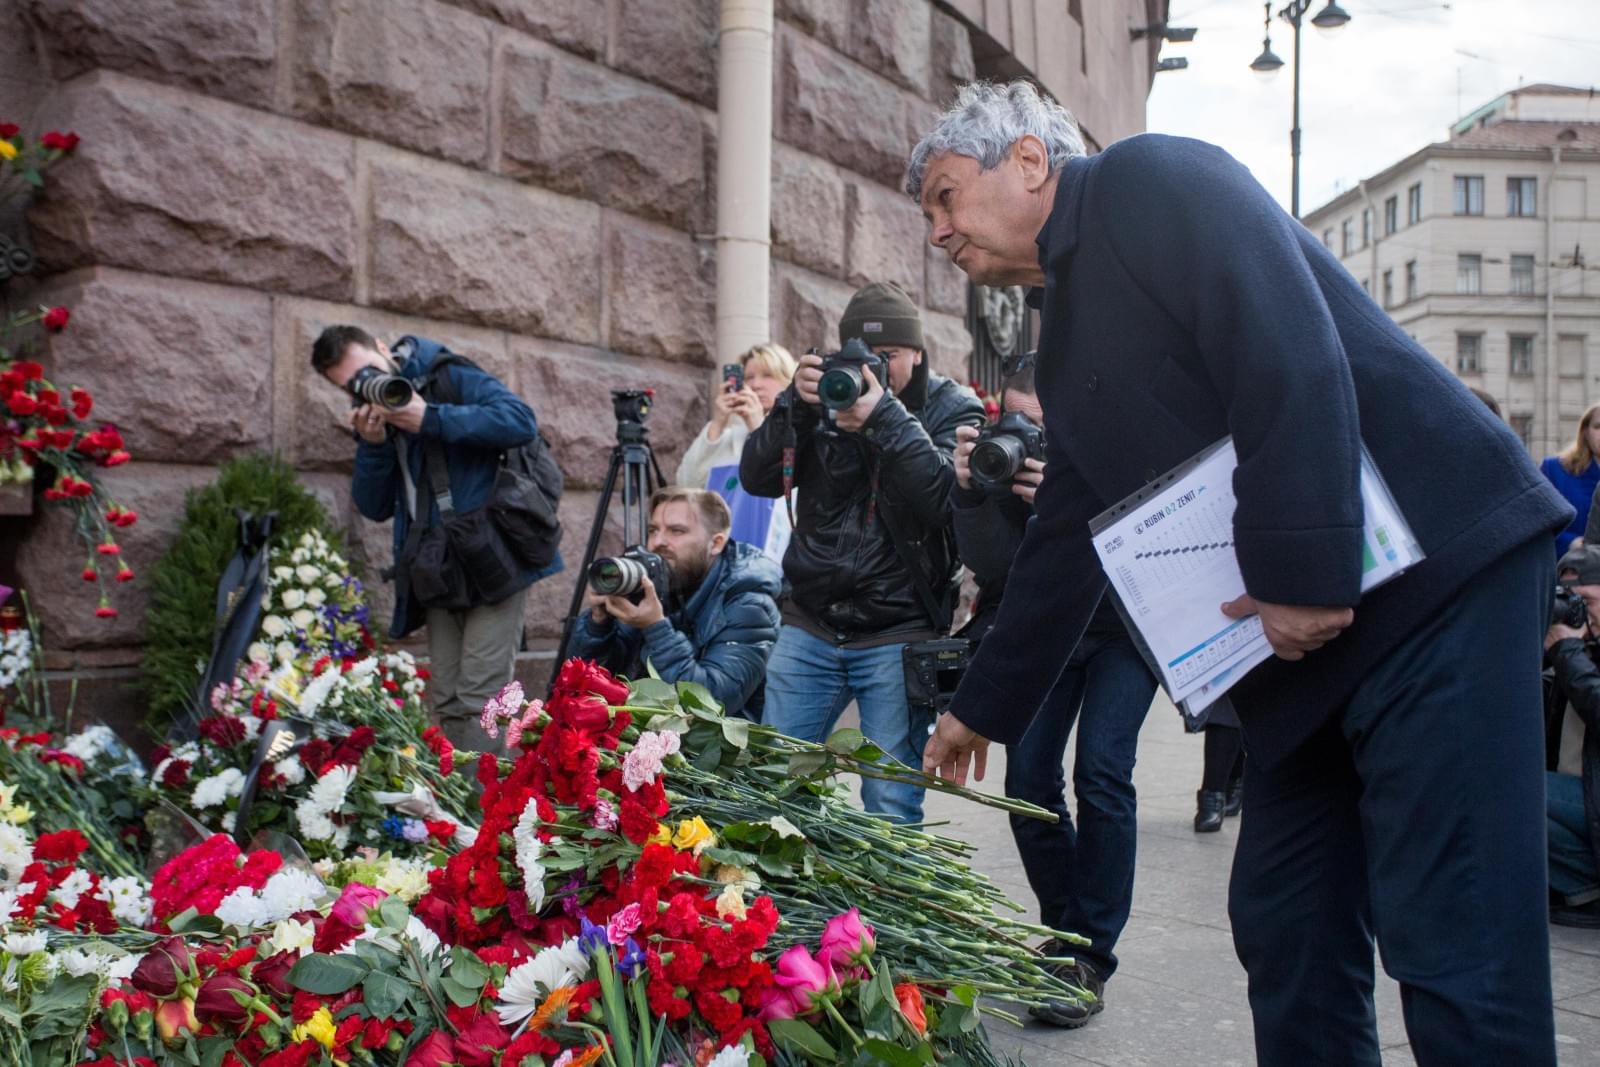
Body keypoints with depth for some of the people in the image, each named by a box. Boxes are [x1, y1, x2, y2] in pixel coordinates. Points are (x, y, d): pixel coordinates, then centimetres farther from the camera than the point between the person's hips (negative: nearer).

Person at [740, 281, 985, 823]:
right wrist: (796, 407, -16)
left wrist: (889, 420, -26)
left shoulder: (954, 409, -1)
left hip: (899, 633, -3)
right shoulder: (825, 393, 7)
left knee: (890, 806, -3)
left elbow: (951, 502, -18)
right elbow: (757, 479, -2)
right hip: (810, 626, 3)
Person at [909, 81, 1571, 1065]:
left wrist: (1302, 573, -23)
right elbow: (1064, 543, 24)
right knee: (1286, 934, 10)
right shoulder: (1067, 341, 20)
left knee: (1452, 945, -7)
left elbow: (1290, 353, -20)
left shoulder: (1151, 180, -5)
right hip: (1304, 642, 9)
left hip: (1437, 574, -9)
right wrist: (983, 708, 27)